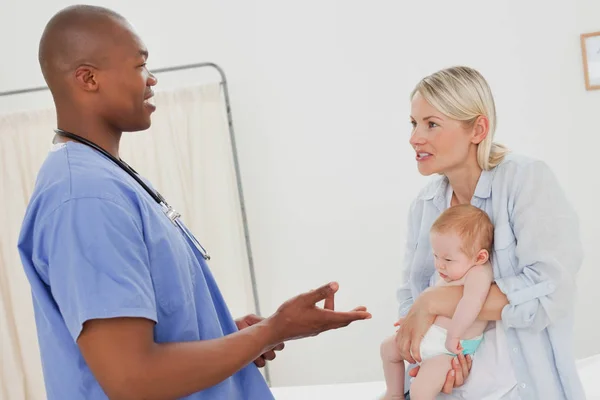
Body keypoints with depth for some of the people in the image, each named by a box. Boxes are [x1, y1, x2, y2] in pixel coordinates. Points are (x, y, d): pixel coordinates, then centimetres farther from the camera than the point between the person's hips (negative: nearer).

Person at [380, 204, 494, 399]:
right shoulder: (446, 273, 5)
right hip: (429, 336, 10)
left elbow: (471, 301, -44)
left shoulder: (478, 273, -25)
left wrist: (453, 335, -39)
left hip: (452, 347, -10)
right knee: (388, 347, 21)